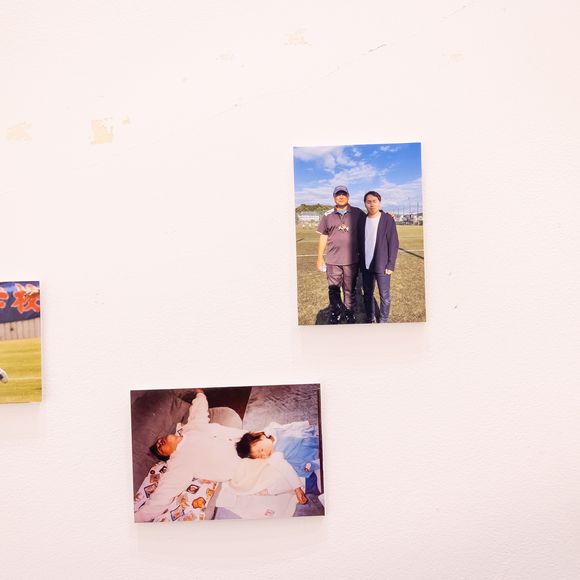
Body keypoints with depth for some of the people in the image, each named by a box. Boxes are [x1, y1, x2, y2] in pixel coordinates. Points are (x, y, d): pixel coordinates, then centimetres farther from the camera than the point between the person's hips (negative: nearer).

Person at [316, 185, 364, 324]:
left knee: (349, 290, 12)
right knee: (333, 290, 10)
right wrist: (320, 258, 8)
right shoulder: (328, 216, 4)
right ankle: (335, 314, 25)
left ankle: (349, 313, 27)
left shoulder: (358, 213, 0)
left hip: (352, 260, -1)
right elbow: (323, 237, 7)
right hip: (333, 261, 1)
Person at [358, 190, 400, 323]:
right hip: (366, 266, 4)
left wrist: (390, 265, -12)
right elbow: (359, 242, 11)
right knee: (367, 294, 13)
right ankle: (370, 319, 26)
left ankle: (383, 321, 17)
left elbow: (394, 243, -8)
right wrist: (360, 262, 7)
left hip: (382, 266, -4)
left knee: (384, 295, 5)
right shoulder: (362, 220, 5)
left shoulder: (388, 219, -7)